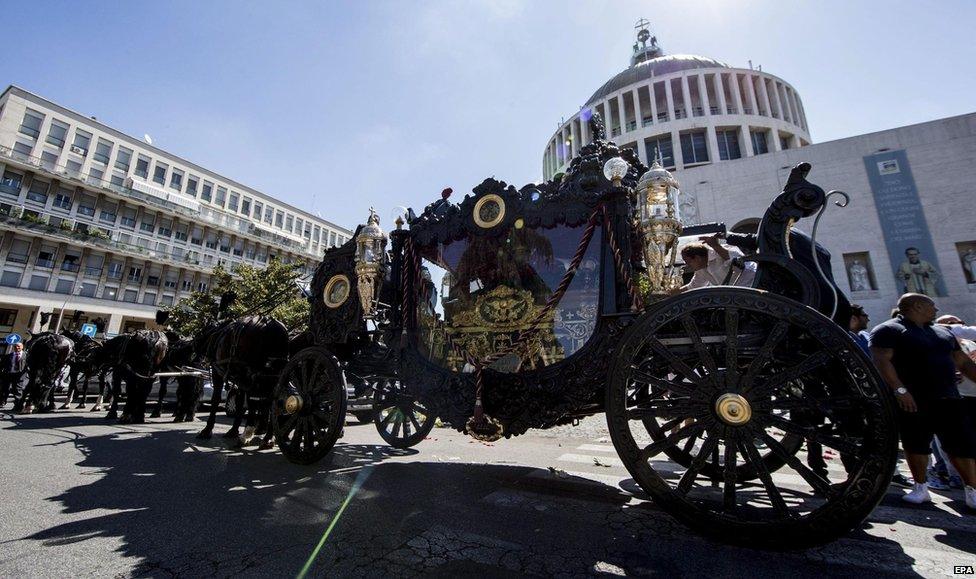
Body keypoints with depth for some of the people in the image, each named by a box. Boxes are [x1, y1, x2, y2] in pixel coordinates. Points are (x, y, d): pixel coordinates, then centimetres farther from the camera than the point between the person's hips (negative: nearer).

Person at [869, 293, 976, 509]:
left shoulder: (942, 332, 20)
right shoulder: (888, 330, -7)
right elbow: (881, 361, -17)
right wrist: (900, 389, -24)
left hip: (948, 399, 7)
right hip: (911, 400, -6)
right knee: (916, 445, 0)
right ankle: (920, 488, 12)